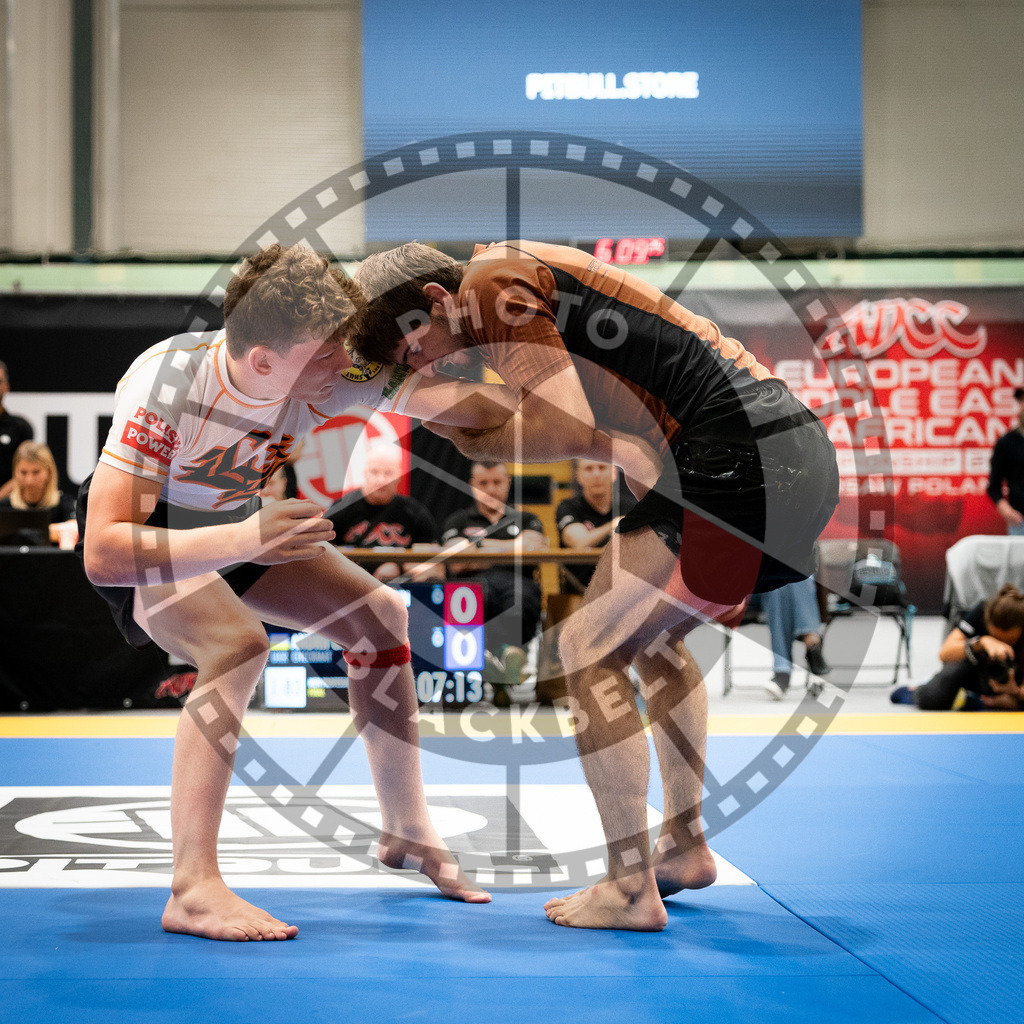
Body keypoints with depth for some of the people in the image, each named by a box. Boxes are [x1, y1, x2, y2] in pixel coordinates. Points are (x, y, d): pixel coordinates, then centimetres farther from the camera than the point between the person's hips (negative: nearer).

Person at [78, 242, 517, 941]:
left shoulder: (336, 373, -27)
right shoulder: (167, 386, -40)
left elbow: (481, 403, -30)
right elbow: (103, 552, -44)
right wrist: (245, 540, -54)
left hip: (238, 522, 6)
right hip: (144, 530, -6)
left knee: (378, 614, 0)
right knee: (238, 643, -32)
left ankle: (408, 831, 15)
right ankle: (192, 890, -29)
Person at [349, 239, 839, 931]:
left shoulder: (491, 282, -5)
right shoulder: (532, 282, 24)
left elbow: (569, 428, -17)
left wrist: (472, 440, -2)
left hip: (740, 461, -10)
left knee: (590, 648, -3)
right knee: (652, 635, 27)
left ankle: (630, 889, 1)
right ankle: (686, 846, 33)